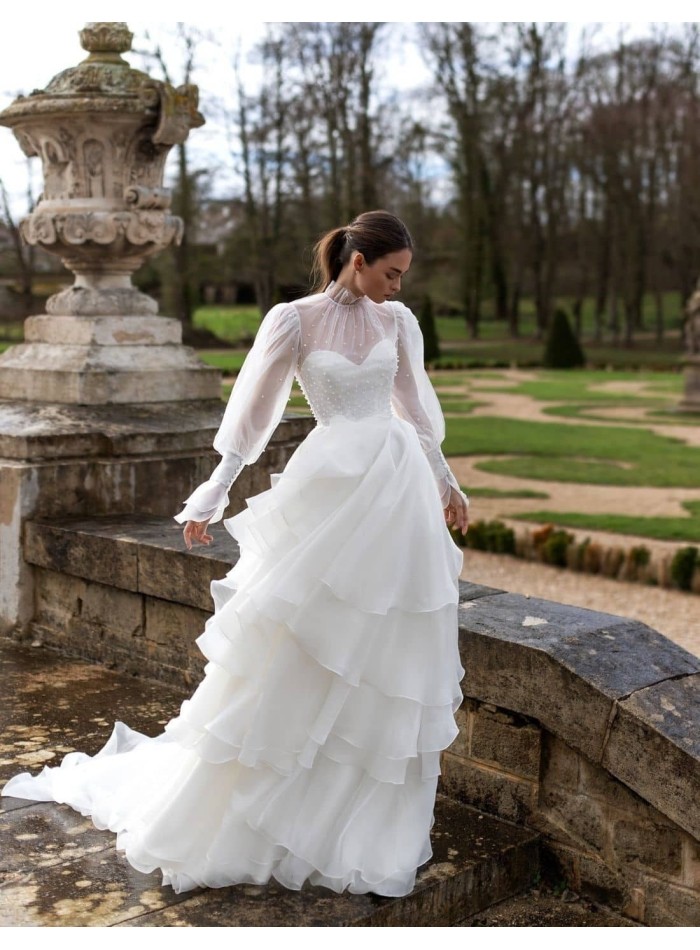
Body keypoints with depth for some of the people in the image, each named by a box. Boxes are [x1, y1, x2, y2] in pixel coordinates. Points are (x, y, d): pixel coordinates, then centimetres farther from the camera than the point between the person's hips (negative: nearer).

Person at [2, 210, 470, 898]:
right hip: (330, 489, -4)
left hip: (401, 488, 4)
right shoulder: (293, 320, -3)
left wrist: (446, 483, 23)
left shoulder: (398, 321, 9)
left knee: (389, 655, 6)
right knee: (290, 648, -2)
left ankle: (372, 823, 20)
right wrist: (212, 497, -2)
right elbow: (252, 411, -1)